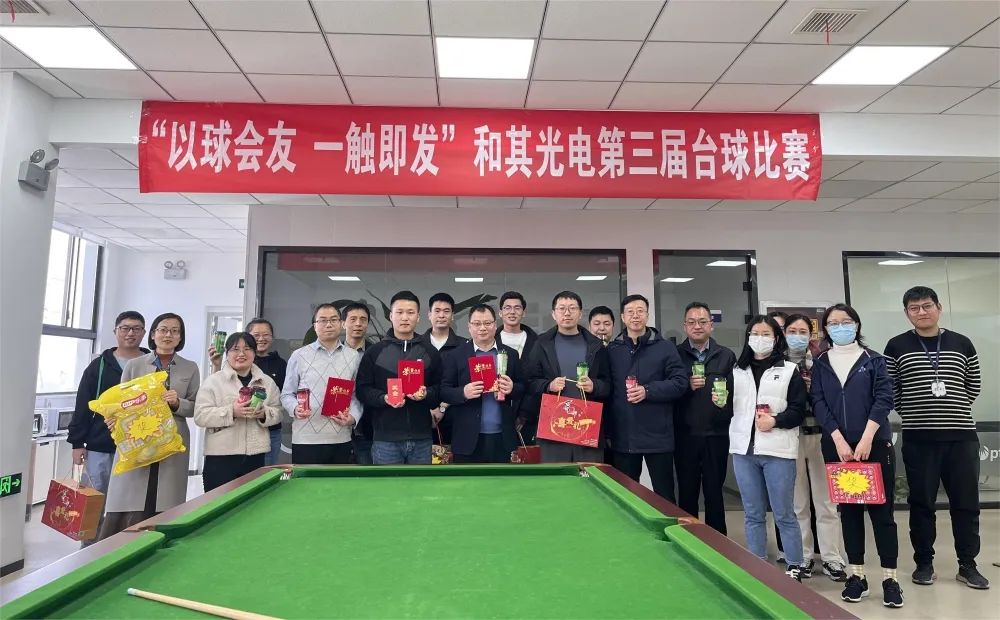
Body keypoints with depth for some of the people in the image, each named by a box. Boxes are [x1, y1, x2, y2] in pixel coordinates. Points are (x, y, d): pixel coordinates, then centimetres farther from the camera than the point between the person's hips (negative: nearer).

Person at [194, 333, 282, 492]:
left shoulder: (267, 382, 10)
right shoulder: (213, 381, 1)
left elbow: (278, 412, 12)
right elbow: (200, 416, -7)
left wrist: (264, 414, -9)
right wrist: (231, 412, -19)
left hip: (256, 456, 3)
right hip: (221, 456, -3)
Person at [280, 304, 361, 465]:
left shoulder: (354, 357, 10)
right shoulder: (299, 356, 5)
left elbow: (357, 395, 11)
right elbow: (287, 394, 8)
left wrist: (353, 417, -6)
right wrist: (295, 409, -12)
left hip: (341, 440, 2)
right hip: (306, 439, -2)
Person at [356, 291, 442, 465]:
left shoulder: (431, 352, 8)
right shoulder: (374, 352, 3)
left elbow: (439, 389, 7)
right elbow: (362, 389, 1)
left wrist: (426, 394, -15)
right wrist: (384, 398, -17)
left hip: (421, 437, 2)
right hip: (386, 437, -2)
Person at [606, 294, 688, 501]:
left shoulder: (665, 347, 2)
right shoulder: (612, 350, 7)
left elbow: (680, 382, -3)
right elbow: (606, 390, 9)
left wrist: (648, 391, -15)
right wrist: (607, 432, 4)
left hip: (658, 436, -2)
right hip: (622, 437, 2)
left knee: (665, 495, 6)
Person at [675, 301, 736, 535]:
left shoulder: (726, 356, 7)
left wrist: (725, 401, -18)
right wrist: (687, 386, -14)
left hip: (716, 435, 0)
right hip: (685, 435, 0)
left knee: (714, 493, 9)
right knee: (687, 493, 8)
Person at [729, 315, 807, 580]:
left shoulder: (789, 370, 2)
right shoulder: (737, 371, 12)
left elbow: (798, 410, -2)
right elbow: (728, 406, 15)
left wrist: (775, 421, -16)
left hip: (777, 450, -3)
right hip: (744, 449, 3)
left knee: (784, 514, 3)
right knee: (753, 514, 12)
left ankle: (794, 567, 20)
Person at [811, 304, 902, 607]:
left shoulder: (873, 360, 4)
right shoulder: (820, 364, 7)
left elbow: (884, 398, -5)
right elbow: (818, 403, 0)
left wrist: (866, 438, -15)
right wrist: (838, 439, -11)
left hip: (875, 443, -1)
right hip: (837, 446, 2)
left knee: (881, 509, 0)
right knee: (848, 509, 7)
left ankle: (890, 578, 9)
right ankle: (857, 575, 16)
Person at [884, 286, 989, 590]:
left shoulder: (962, 344, 6)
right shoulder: (897, 347, 0)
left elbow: (974, 386, 13)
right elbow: (889, 390, 3)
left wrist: (953, 410, 9)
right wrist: (914, 412, 2)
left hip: (962, 436, 2)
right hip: (918, 438, -2)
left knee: (966, 502, 8)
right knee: (921, 502, 6)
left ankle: (967, 565, 22)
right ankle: (924, 563, 18)